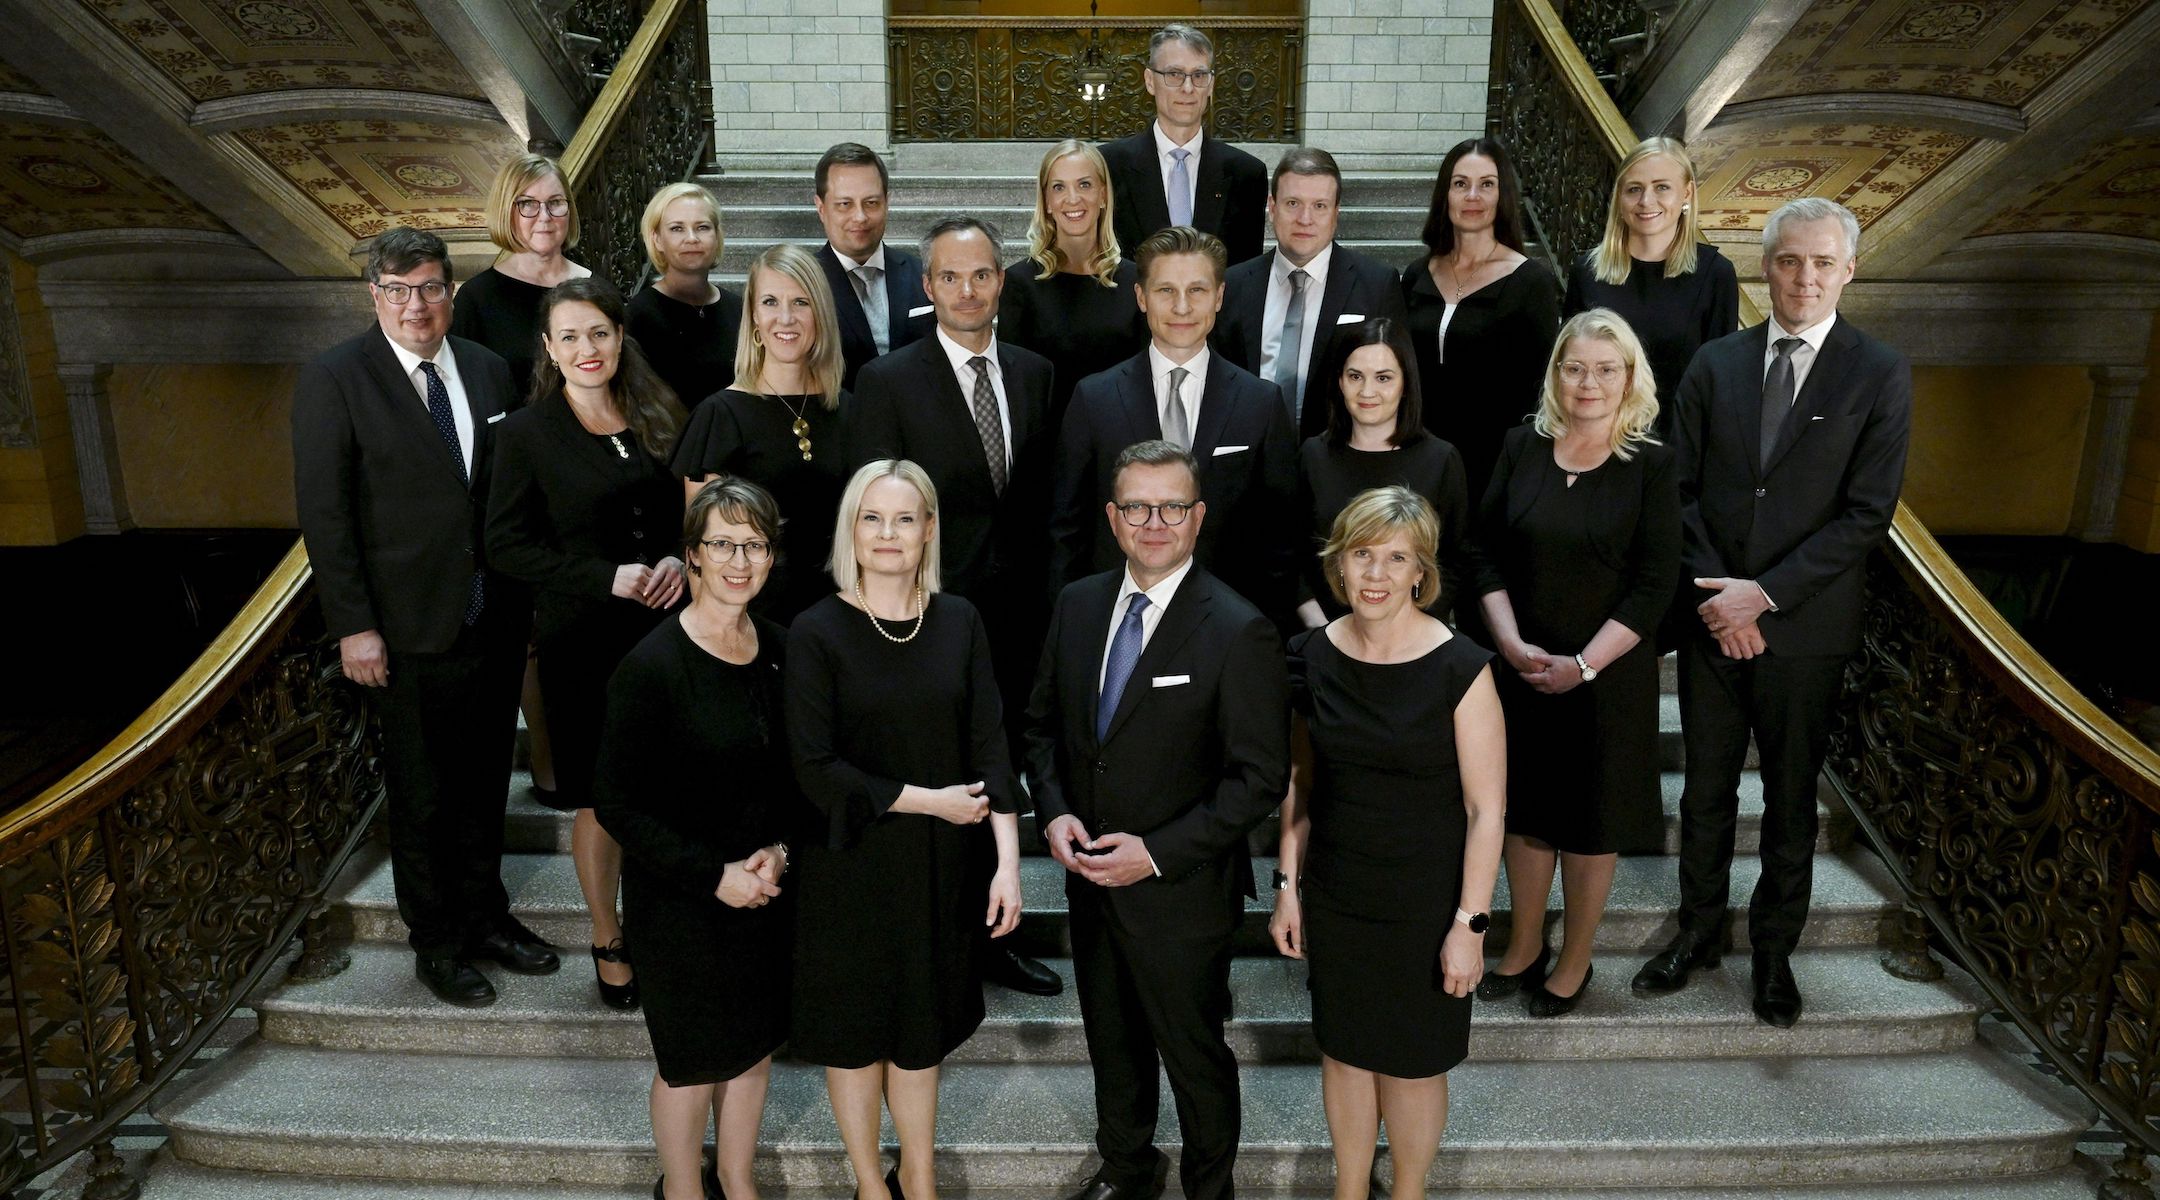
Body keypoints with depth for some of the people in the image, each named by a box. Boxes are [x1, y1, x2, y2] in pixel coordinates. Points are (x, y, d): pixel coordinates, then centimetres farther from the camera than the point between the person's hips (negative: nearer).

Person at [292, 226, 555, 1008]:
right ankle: (436, 941, 28)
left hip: (497, 617, 4)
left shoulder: (489, 370, 6)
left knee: (484, 781, 17)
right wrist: (352, 626, -13)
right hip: (411, 628, -4)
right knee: (422, 795, 11)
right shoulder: (334, 380, -8)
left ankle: (484, 914, 36)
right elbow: (323, 513, -10)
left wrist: (526, 598, 4)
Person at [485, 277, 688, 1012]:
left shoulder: (658, 419, 6)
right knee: (600, 798, 8)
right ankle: (608, 943, 26)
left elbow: (689, 511, 14)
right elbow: (506, 544, -6)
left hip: (664, 626, 3)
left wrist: (680, 560, -8)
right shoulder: (528, 432, -4)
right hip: (582, 639, -3)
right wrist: (606, 578, -16)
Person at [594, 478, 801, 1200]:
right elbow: (615, 803, -16)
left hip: (766, 888, 5)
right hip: (680, 902, -5)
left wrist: (778, 850, -8)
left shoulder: (779, 650, -3)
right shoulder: (651, 667, -20)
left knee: (757, 1042, 19)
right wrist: (715, 874, -18)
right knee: (693, 1058, 13)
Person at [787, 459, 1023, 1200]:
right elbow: (814, 768, -15)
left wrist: (1008, 860, -12)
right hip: (852, 864, -2)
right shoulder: (817, 632, -12)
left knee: (921, 1025, 17)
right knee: (854, 1027, 14)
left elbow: (989, 747, -5)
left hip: (940, 861, 3)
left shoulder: (959, 622, -3)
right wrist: (928, 799, -14)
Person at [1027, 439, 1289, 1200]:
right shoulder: (1077, 605, -1)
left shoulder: (1239, 632, -19)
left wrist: (1157, 852, -21)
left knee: (1194, 1054, 15)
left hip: (1181, 892, -5)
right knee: (1112, 1042, 25)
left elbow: (1260, 779, -17)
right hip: (1088, 878, 5)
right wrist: (1053, 813, -8)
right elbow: (1043, 722, 9)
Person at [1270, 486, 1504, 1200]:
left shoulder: (1460, 670, -17)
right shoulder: (1313, 656, -5)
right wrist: (1288, 887, 5)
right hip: (1333, 894, 4)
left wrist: (1470, 923, -12)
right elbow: (1300, 783, 5)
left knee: (1412, 1060, 14)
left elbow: (1486, 809, -12)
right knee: (1344, 1048, 19)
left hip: (1425, 903, -3)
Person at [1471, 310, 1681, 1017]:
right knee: (1526, 808, 14)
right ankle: (1524, 948, 33)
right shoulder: (1522, 448, 0)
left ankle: (1574, 962, 29)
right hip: (1522, 668, 3)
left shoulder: (1650, 466, -7)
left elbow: (1654, 587, -10)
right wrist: (1512, 644, -12)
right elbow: (1488, 555, 0)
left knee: (1591, 819, 10)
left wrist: (1581, 665, -16)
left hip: (1608, 675, -2)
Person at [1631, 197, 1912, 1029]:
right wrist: (1717, 594, -10)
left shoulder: (1880, 376, -6)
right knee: (1706, 787, 14)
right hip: (1712, 615, 2)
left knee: (1791, 798, 13)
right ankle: (1700, 931, 32)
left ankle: (1774, 950, 31)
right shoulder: (1715, 363, 3)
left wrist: (1765, 593, -17)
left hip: (1805, 626, -2)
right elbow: (1682, 488, 1)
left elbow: (1868, 514, -11)